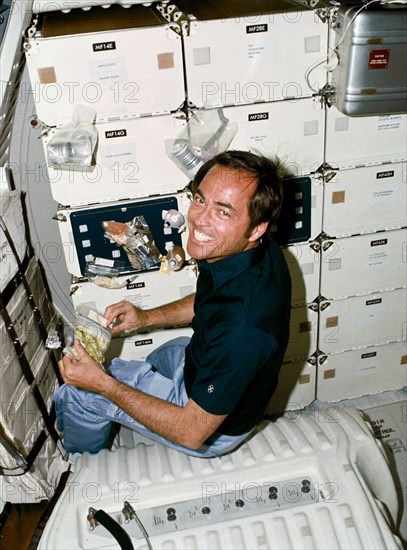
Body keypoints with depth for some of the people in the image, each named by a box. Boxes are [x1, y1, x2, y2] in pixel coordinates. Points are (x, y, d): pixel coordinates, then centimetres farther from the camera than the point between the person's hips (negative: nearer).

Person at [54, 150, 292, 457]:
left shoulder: (241, 329, -43)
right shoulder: (257, 251, -16)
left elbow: (191, 431, -29)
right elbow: (207, 300, 7)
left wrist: (102, 384, -24)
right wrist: (147, 318, -7)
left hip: (215, 429, -7)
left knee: (75, 394, 3)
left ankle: (82, 466, 37)